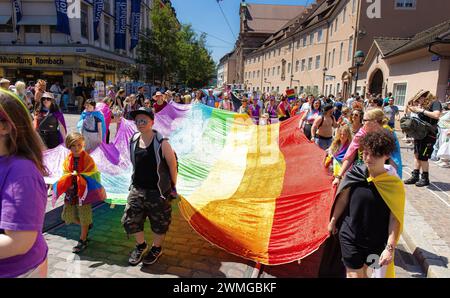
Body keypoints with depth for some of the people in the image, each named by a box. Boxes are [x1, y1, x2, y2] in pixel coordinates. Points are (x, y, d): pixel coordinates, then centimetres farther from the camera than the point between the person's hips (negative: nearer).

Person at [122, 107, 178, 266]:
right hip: (137, 188, 5)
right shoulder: (133, 141, -1)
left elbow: (172, 165, -10)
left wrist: (173, 186, -1)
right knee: (130, 220, 9)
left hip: (157, 190, -5)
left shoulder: (161, 143, -17)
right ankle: (141, 245, 36)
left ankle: (157, 248, 37)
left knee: (159, 222, 11)